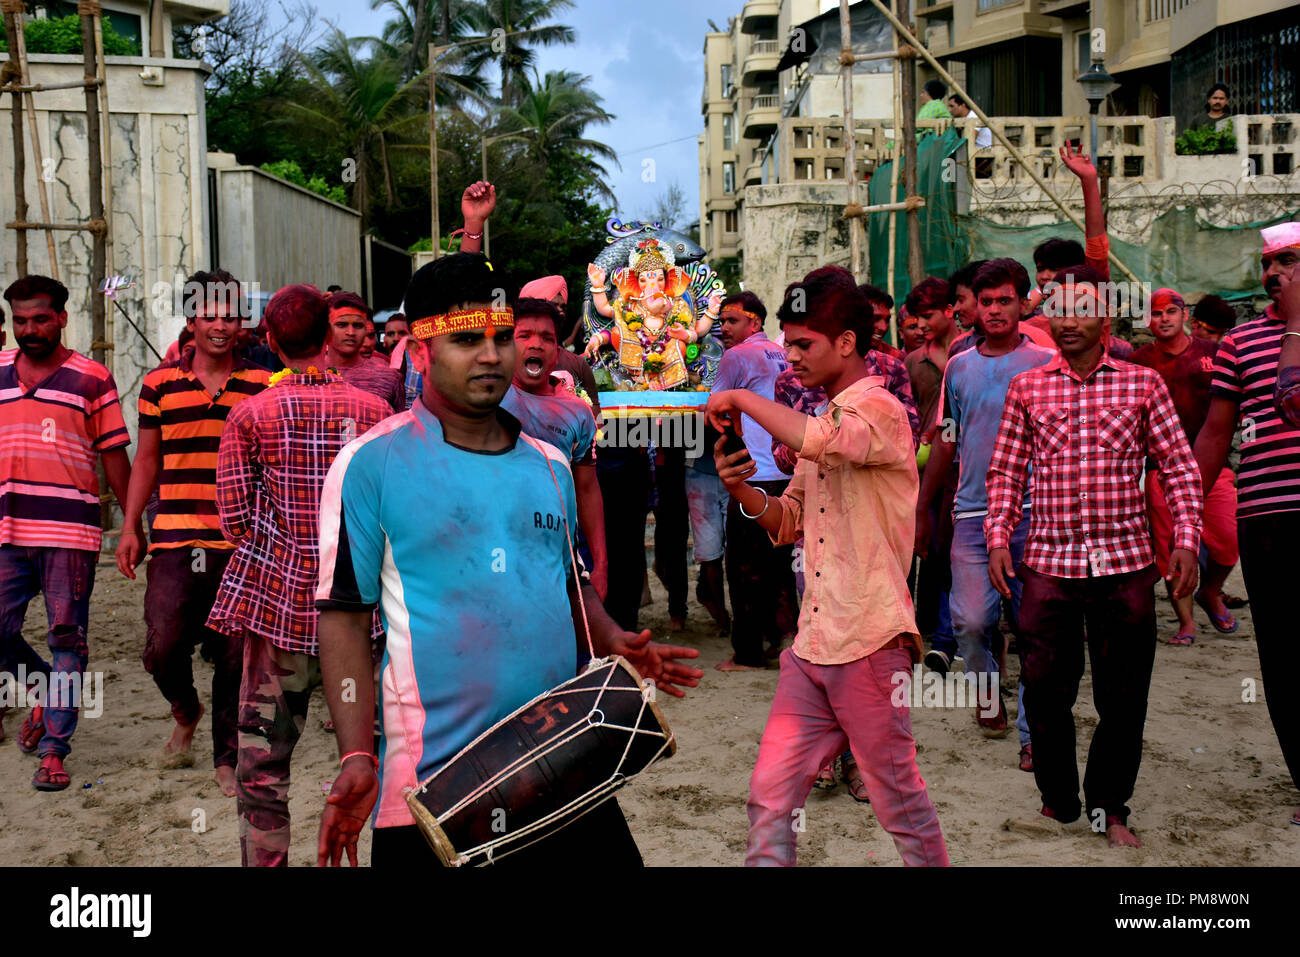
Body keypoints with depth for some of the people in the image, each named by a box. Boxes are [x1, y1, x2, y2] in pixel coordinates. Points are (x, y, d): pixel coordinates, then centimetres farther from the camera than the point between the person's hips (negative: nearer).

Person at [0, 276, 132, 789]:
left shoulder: (92, 379, 2)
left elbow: (114, 454, 4)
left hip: (69, 531, -3)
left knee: (66, 637, -2)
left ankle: (54, 750, 4)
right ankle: (45, 694, 29)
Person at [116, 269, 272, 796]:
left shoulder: (261, 385, 6)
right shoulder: (159, 384, 8)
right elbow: (146, 460, 13)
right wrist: (130, 526, 7)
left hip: (240, 542, 0)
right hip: (174, 539, 1)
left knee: (235, 656, 2)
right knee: (163, 644, -8)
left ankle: (228, 757, 18)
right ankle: (185, 711, 25)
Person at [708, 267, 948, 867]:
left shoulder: (876, 407, -10)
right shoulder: (821, 421, 18)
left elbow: (818, 440, -33)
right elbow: (790, 522, 22)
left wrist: (742, 399, -18)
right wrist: (742, 489, 2)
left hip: (869, 642, -8)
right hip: (813, 644, 8)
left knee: (898, 800, 5)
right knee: (770, 796, 5)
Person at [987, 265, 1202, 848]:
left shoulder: (1142, 384, 5)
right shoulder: (1026, 389, 7)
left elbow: (1178, 467, 6)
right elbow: (1006, 472, 10)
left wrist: (1186, 540, -3)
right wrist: (998, 539, -1)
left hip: (1125, 563, 0)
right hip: (1048, 564, 0)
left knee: (1123, 695, 5)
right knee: (1046, 690, 4)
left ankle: (1109, 807, 23)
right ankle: (1057, 802, 23)